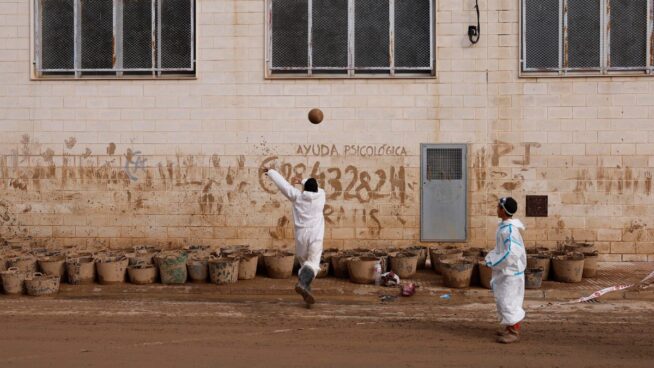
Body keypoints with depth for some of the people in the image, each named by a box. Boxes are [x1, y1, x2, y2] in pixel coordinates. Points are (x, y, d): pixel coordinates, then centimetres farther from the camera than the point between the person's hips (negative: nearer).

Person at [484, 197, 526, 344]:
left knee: (509, 300, -4)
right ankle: (509, 327, 31)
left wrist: (493, 263, -20)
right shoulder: (504, 226, 8)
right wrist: (490, 257, 6)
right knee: (502, 299, 18)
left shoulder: (509, 229, -23)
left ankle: (514, 332, 5)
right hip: (504, 271, 10)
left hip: (510, 272, -10)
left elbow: (511, 253, -28)